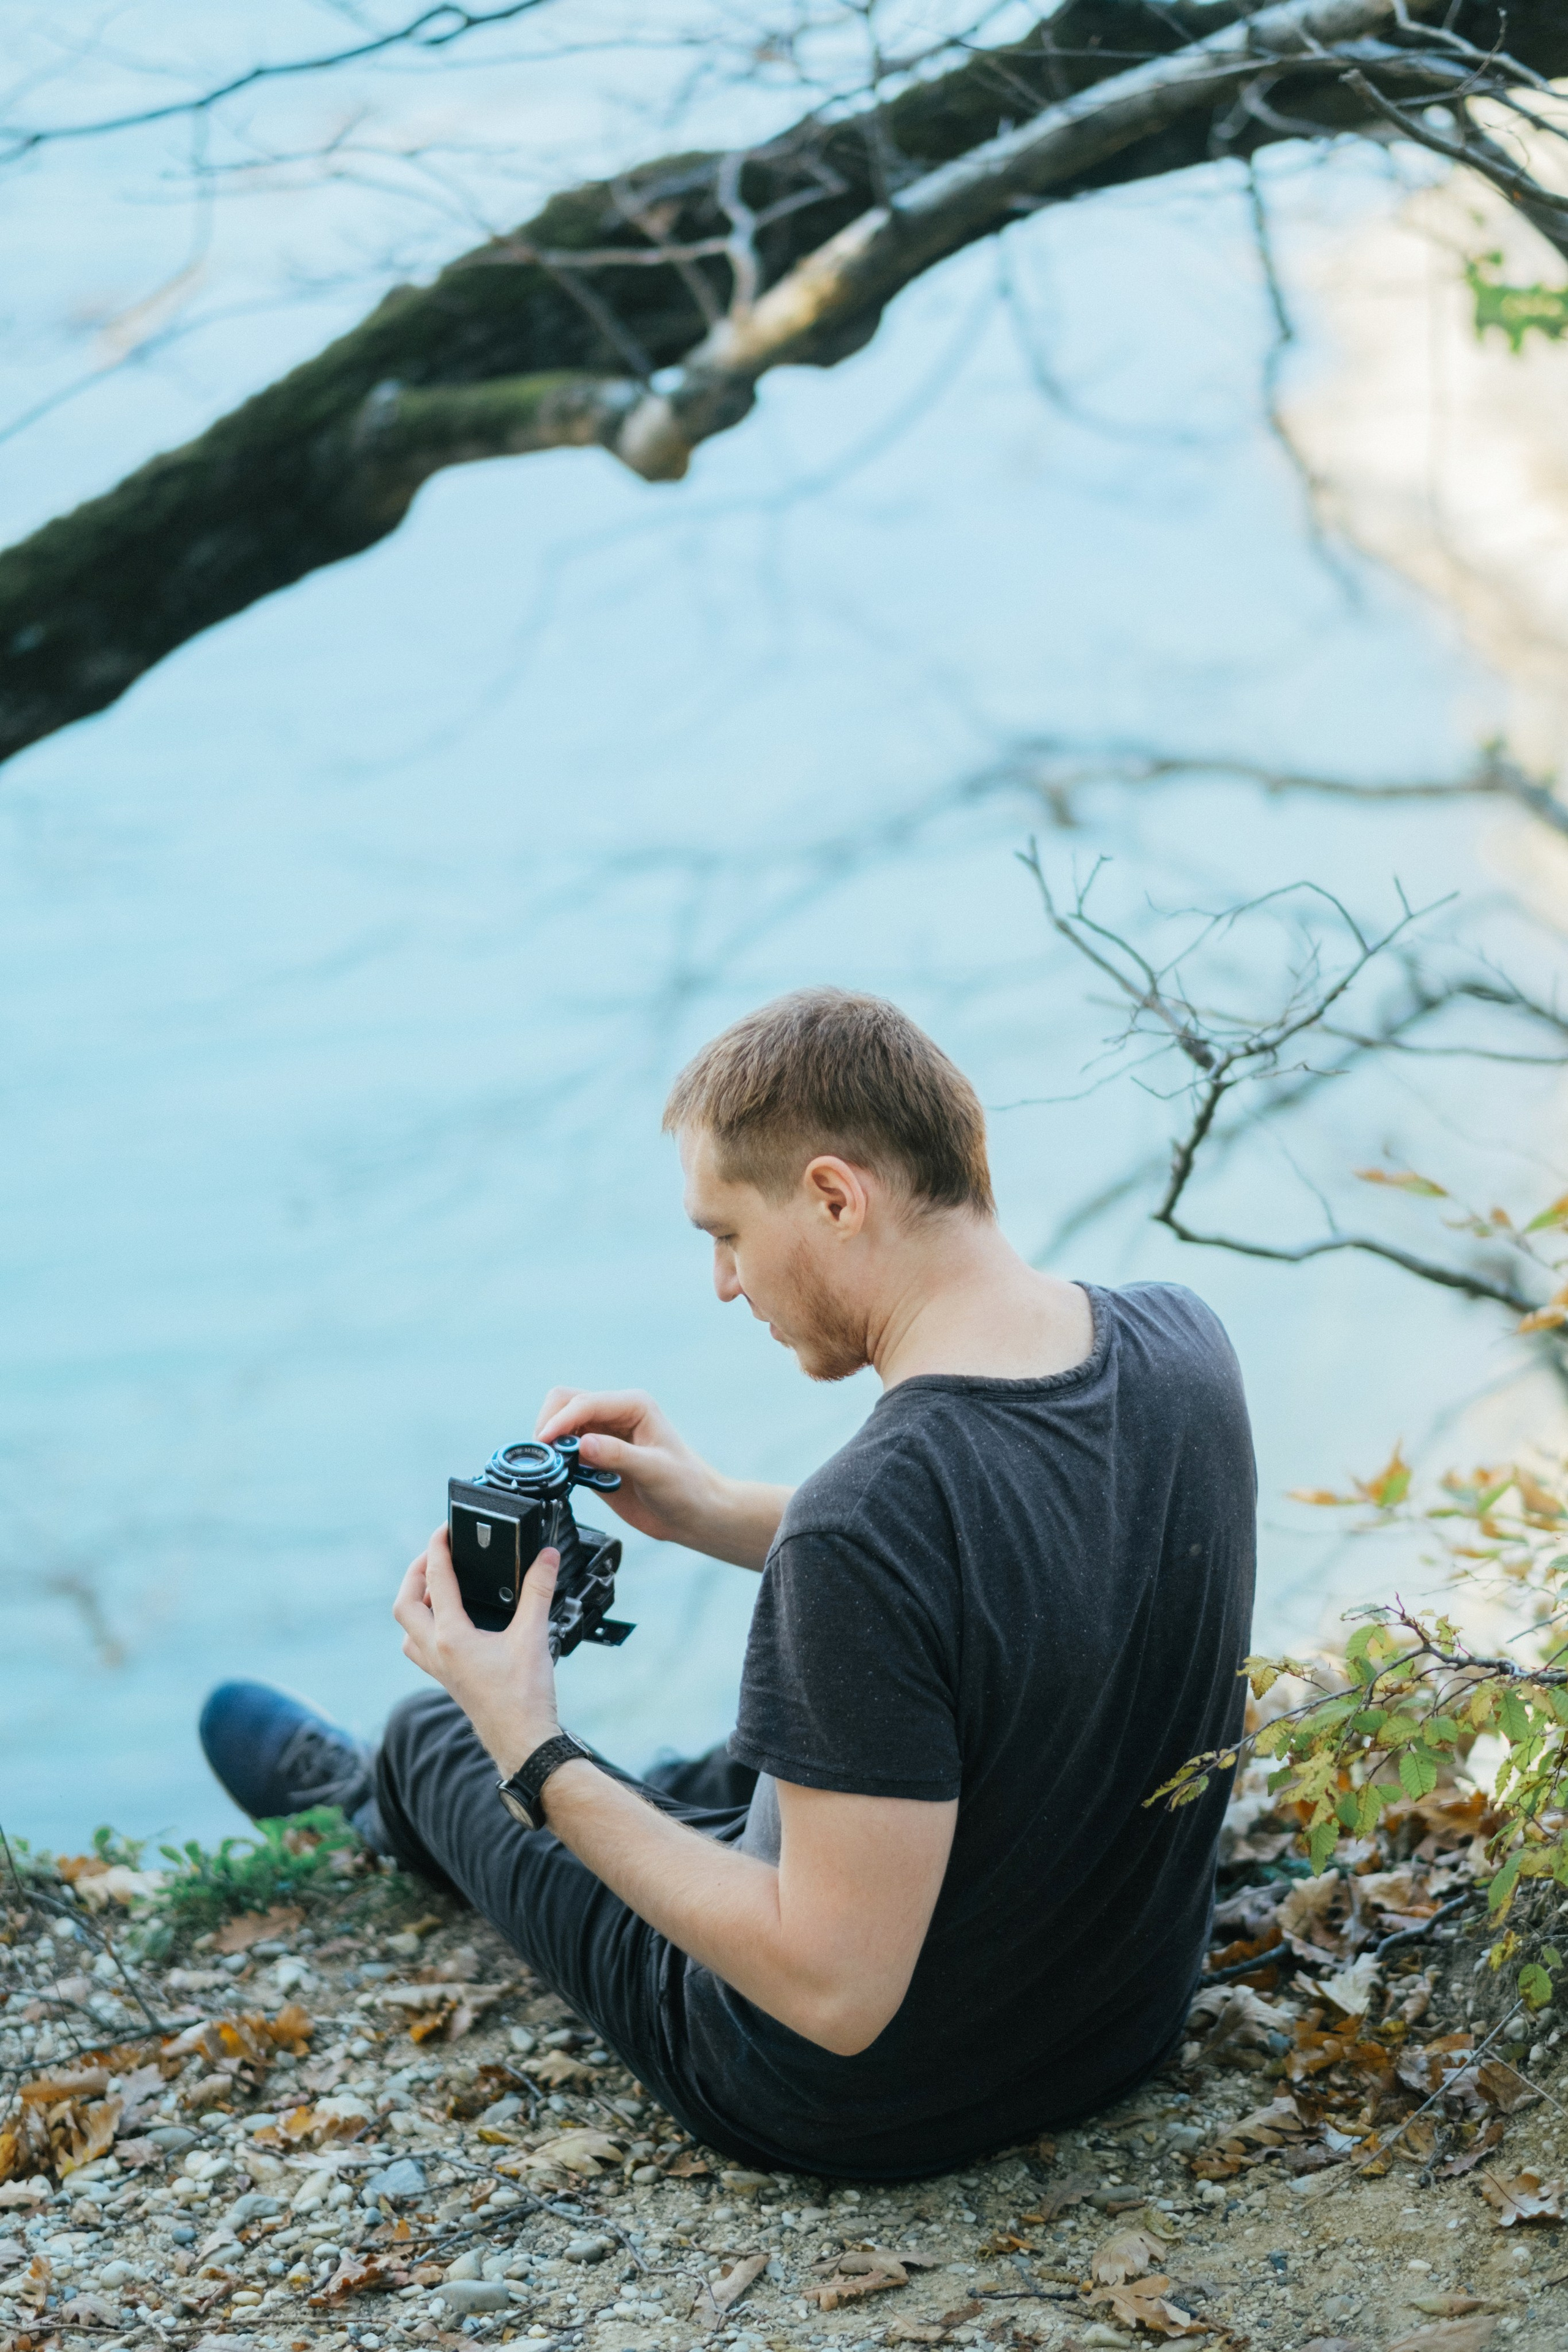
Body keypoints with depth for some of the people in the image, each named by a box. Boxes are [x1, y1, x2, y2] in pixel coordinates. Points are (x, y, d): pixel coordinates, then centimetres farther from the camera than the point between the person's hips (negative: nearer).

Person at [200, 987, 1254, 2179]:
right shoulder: (1183, 1342, -13)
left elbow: (837, 1992, -31)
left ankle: (364, 1798, 59)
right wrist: (718, 1512, 2)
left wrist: (535, 1762, -23)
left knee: (432, 1732, 21)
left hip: (857, 2104, -5)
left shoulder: (861, 1529, -38)